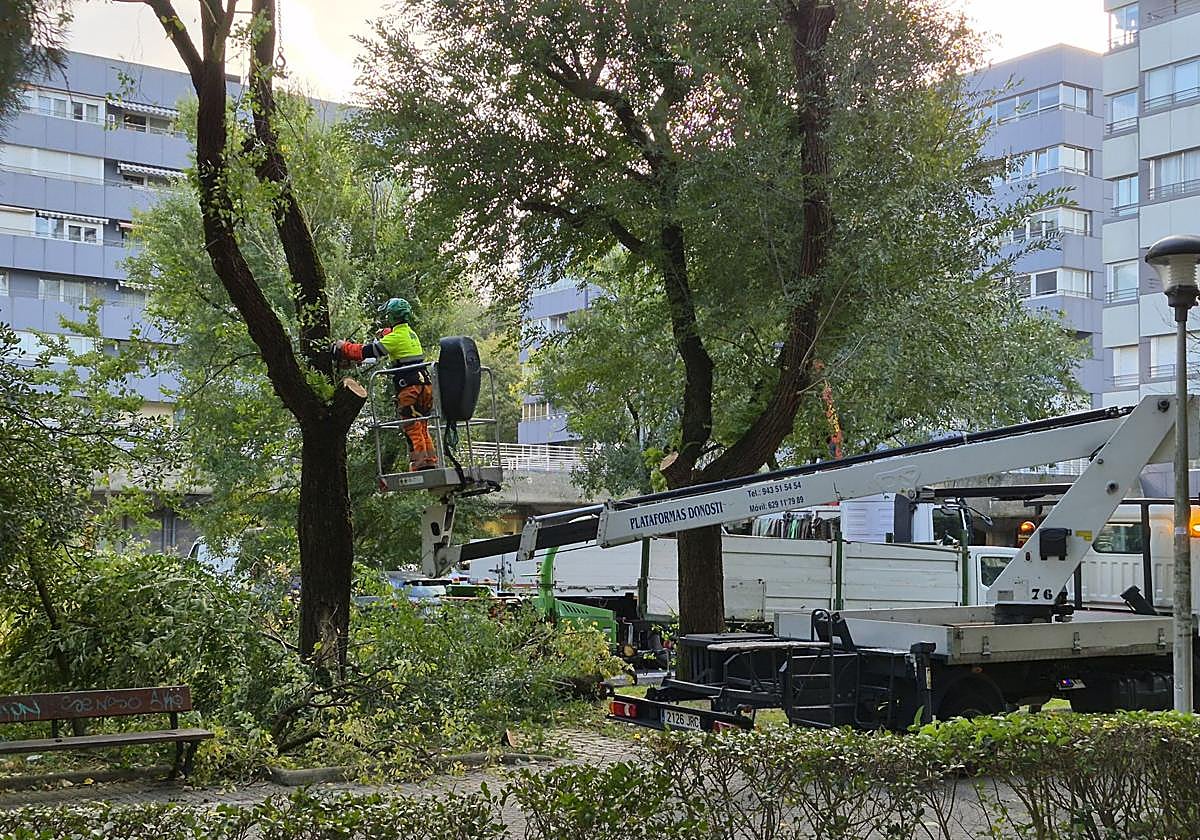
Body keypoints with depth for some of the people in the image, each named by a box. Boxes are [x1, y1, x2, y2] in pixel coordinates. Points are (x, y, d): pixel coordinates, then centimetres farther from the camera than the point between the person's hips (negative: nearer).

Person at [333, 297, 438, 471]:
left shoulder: (395, 337, -10)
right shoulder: (411, 333, 16)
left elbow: (368, 352, -12)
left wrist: (344, 348, -2)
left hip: (409, 388, -8)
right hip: (424, 384, 8)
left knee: (412, 430, -7)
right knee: (422, 429, 12)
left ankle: (419, 465, -11)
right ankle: (431, 462, 10)